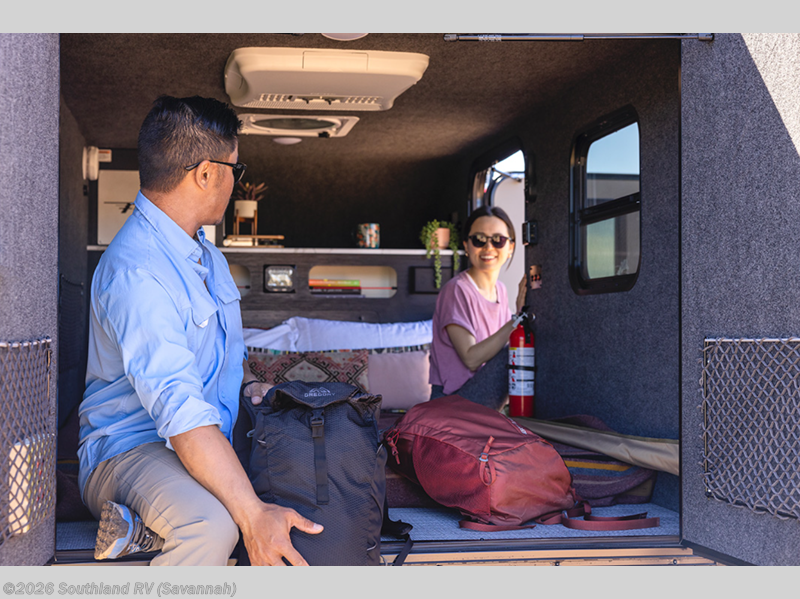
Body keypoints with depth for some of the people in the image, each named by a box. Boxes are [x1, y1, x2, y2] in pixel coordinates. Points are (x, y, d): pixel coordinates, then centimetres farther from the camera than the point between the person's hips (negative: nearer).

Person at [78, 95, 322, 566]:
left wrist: (249, 384, 3)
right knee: (213, 526, -38)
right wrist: (252, 514, -37)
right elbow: (180, 409, -30)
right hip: (131, 450, -10)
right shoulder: (134, 271, -20)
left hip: (209, 444, 10)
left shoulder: (208, 256, 14)